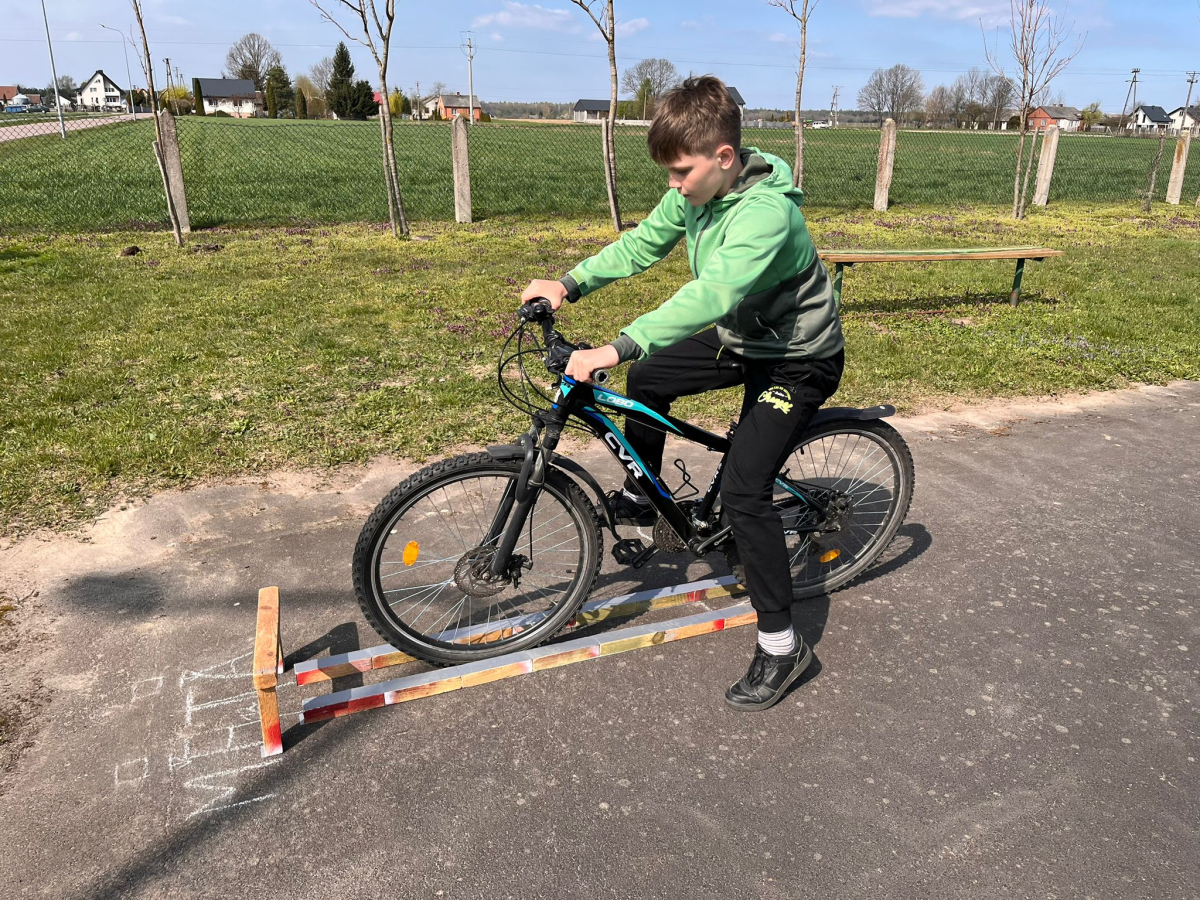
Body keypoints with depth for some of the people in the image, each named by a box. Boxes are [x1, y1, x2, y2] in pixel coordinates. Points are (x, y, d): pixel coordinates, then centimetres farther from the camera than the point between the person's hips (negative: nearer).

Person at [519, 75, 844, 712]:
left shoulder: (766, 211, -33)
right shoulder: (695, 191, -7)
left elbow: (711, 295, -44)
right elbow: (642, 244, 2)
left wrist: (617, 347, -50)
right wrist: (570, 284, -9)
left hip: (798, 357, -8)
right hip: (742, 337, 9)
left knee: (743, 491, -18)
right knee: (648, 378, 12)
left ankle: (781, 645, -2)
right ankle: (640, 498, 33)